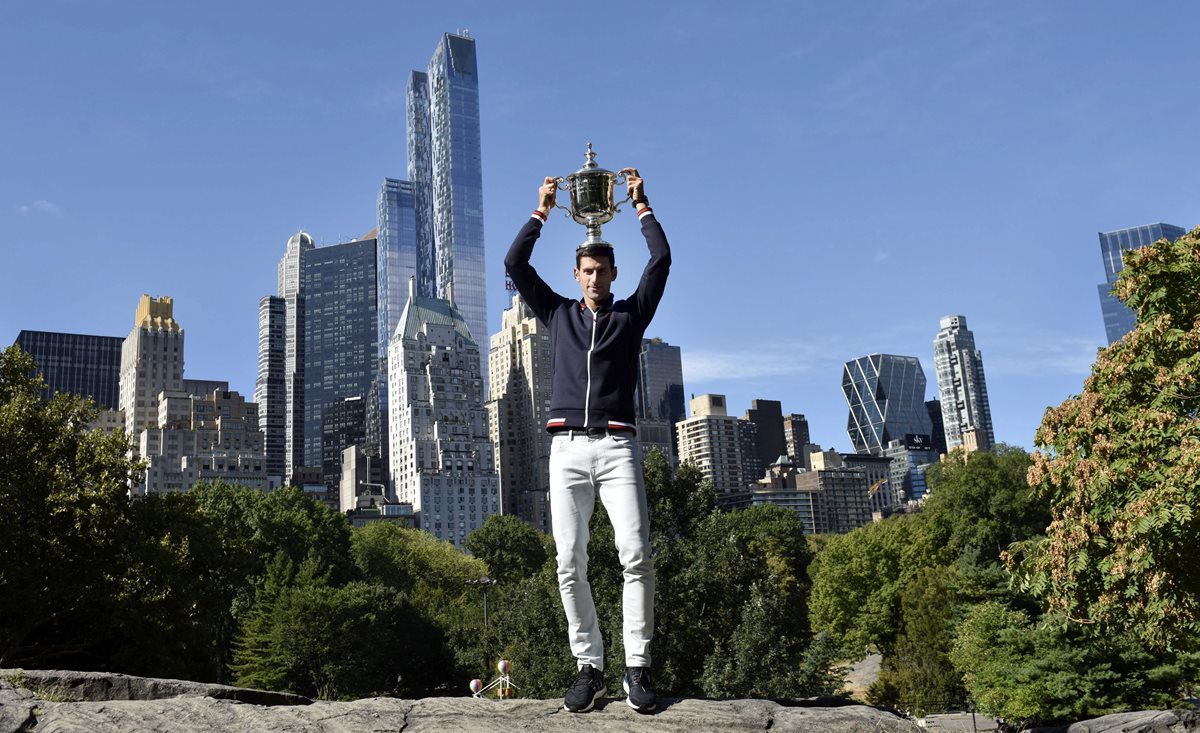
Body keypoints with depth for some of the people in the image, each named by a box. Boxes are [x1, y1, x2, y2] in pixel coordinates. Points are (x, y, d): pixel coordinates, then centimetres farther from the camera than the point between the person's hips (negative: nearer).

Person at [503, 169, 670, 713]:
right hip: (567, 449, 2)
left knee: (636, 555, -13)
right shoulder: (558, 314, 21)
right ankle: (589, 667, 1)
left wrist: (640, 203, 13)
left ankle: (636, 669, -10)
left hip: (617, 447, -2)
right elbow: (514, 265, 15)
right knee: (569, 564, -4)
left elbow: (661, 260, 10)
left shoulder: (631, 314, 17)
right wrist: (542, 210, 13)